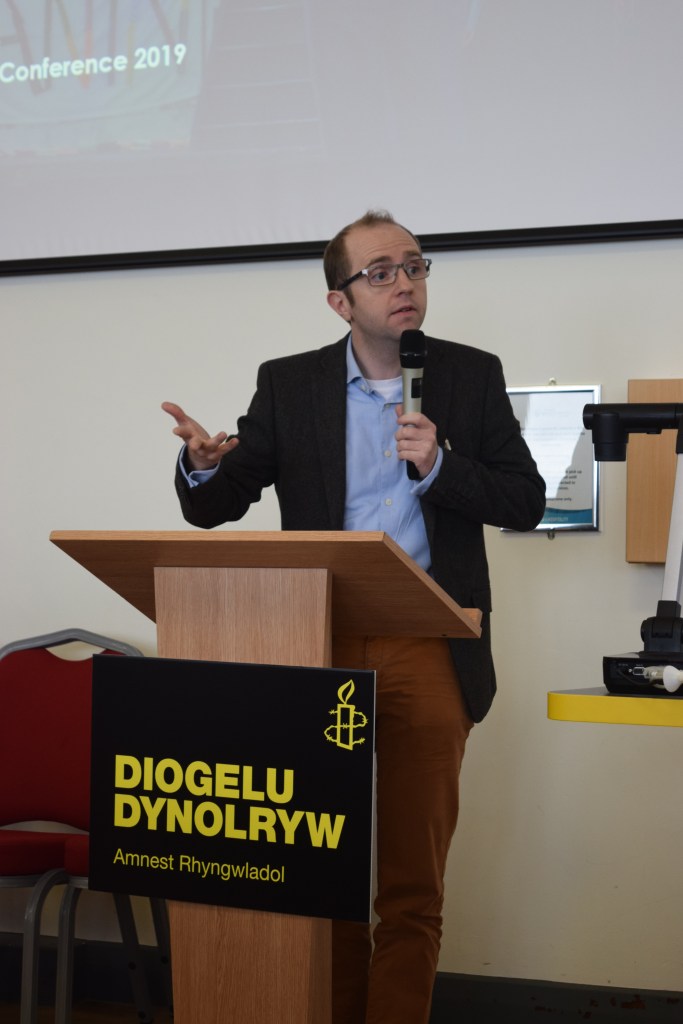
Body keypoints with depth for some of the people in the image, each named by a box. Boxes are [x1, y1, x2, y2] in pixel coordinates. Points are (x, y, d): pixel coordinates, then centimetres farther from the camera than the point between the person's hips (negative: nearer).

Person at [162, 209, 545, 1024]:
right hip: (319, 651, 1)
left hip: (428, 657, -1)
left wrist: (440, 465, -13)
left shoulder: (472, 375, 5)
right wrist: (203, 466, -20)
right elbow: (212, 508, 4)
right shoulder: (288, 384, 6)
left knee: (413, 883, 3)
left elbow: (525, 502, 4)